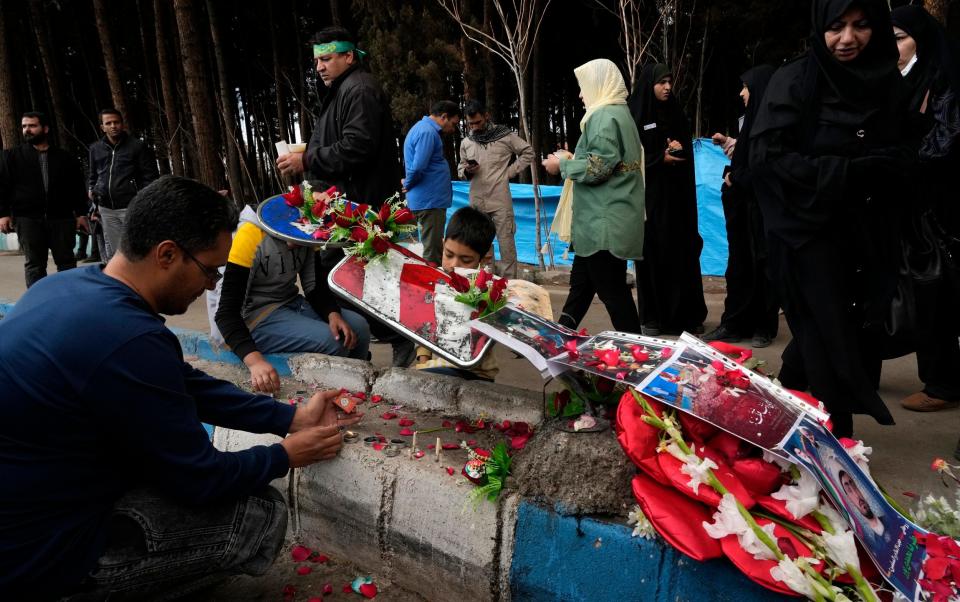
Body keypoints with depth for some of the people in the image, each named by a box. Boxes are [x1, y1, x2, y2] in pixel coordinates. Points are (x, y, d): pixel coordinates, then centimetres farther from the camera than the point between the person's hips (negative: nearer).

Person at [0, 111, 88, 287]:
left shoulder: (64, 158, 10)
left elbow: (77, 187, 11)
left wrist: (81, 213, 4)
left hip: (61, 218, 1)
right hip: (28, 219, -1)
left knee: (67, 262, 4)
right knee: (34, 264, 1)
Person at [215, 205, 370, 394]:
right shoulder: (251, 235, -22)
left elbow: (316, 285, 2)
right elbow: (227, 312, -25)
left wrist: (333, 314, -21)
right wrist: (255, 360, -40)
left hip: (293, 304, 7)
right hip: (257, 317, -6)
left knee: (359, 328, -9)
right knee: (332, 343, -23)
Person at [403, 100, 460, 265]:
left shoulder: (423, 128, 18)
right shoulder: (428, 132, -16)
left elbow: (415, 164, 24)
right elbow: (417, 168, -25)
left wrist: (409, 185, 12)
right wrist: (408, 185, -8)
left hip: (428, 199, 10)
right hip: (430, 200, -10)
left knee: (433, 249, 16)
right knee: (432, 255, -5)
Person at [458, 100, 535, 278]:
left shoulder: (504, 135, -2)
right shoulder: (466, 143, 9)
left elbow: (528, 152, 6)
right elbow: (460, 167, 18)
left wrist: (511, 171, -3)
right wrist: (467, 171, -5)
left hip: (500, 200, -4)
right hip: (476, 202, 4)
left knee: (506, 243, -2)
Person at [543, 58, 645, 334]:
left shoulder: (605, 116, -14)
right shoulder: (620, 113, 18)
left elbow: (597, 167, -22)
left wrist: (562, 165, -6)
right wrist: (571, 159, 16)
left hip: (604, 223, -11)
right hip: (606, 220, 11)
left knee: (612, 290, -3)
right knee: (581, 282, 17)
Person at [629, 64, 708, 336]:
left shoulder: (676, 113, 11)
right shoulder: (634, 115, -3)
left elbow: (687, 150, 13)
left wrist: (678, 148, -9)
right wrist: (661, 158, -13)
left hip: (677, 193, 4)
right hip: (648, 194, -4)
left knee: (683, 251, 2)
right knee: (652, 252, -2)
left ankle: (686, 314, 9)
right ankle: (652, 317, 5)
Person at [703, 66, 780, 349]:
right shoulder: (757, 118, 12)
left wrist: (734, 177, -11)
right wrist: (730, 142, 23)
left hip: (761, 205, -8)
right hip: (745, 203, 8)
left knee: (762, 263, 2)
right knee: (740, 263, 9)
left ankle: (765, 326, 14)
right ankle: (735, 324, 14)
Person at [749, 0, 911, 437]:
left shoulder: (885, 82, 8)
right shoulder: (795, 81, -8)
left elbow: (898, 158, 13)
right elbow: (765, 155, -16)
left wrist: (872, 173, -9)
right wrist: (842, 173, -18)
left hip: (865, 234, 6)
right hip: (808, 230, -6)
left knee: (850, 333, 13)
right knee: (829, 340, -4)